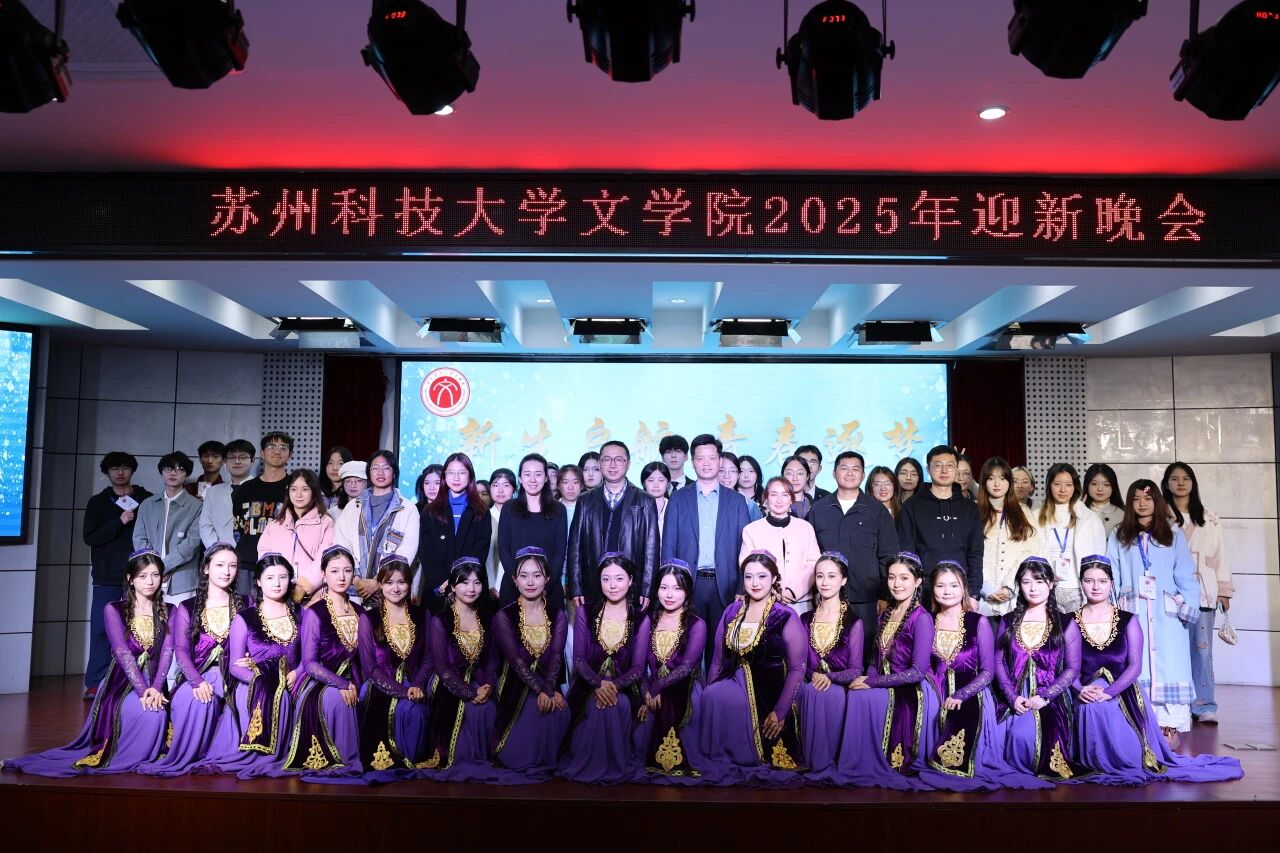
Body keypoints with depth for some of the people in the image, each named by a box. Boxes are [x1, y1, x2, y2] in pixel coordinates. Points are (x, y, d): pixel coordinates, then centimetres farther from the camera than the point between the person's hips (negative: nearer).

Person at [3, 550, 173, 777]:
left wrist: (156, 688, -21)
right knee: (152, 714, -31)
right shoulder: (114, 610, 1)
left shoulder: (168, 612, 8)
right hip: (122, 683, -3)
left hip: (153, 684, 3)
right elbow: (123, 653, -11)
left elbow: (167, 653, -4)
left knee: (157, 714, -27)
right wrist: (143, 691, -23)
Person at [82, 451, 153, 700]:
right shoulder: (97, 502, 10)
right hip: (107, 577, 1)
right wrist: (119, 522, -12)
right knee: (102, 630, 0)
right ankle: (96, 683, 6)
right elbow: (90, 537, 0)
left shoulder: (148, 500, 7)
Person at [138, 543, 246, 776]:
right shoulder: (187, 608, 8)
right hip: (195, 676, 0)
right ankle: (184, 756, -17)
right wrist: (198, 681, -20)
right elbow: (181, 650, -3)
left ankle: (180, 759, -12)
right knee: (196, 697, -33)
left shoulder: (243, 607, 11)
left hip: (228, 678, 1)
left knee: (208, 699, -31)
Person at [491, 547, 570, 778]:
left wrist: (549, 689, -26)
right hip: (516, 684, -3)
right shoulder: (504, 617, -4)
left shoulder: (558, 615, 4)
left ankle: (544, 763, -3)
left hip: (548, 683, 3)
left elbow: (556, 657, -8)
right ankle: (523, 761, -9)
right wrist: (541, 691, -27)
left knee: (560, 711, -26)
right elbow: (516, 660, -15)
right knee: (536, 707, -30)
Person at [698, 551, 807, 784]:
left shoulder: (786, 617, -5)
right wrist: (708, 693, -3)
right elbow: (718, 660, 10)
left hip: (769, 689, -4)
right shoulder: (732, 612, 8)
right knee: (712, 696, -27)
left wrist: (780, 712, -13)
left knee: (722, 697, -29)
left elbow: (797, 668, -7)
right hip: (736, 681, 4)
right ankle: (719, 761, -8)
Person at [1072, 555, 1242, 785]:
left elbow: (1135, 666, -4)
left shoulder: (1128, 621, 5)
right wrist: (1081, 690, -21)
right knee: (1093, 706, -34)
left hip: (1122, 694, 0)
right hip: (1085, 696, 0)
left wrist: (1108, 692, -19)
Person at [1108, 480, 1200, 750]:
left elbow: (1186, 576, 4)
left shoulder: (1174, 535, 9)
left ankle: (1170, 727, 0)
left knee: (1167, 666, -3)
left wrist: (1189, 606, -7)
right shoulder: (1118, 538, 10)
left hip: (1167, 614, 0)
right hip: (1132, 614, 1)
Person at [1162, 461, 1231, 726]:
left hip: (1202, 592, 2)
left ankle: (1204, 706, 4)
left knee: (1202, 649, -1)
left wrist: (1224, 590, 9)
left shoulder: (1209, 520, 14)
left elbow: (1219, 555, 13)